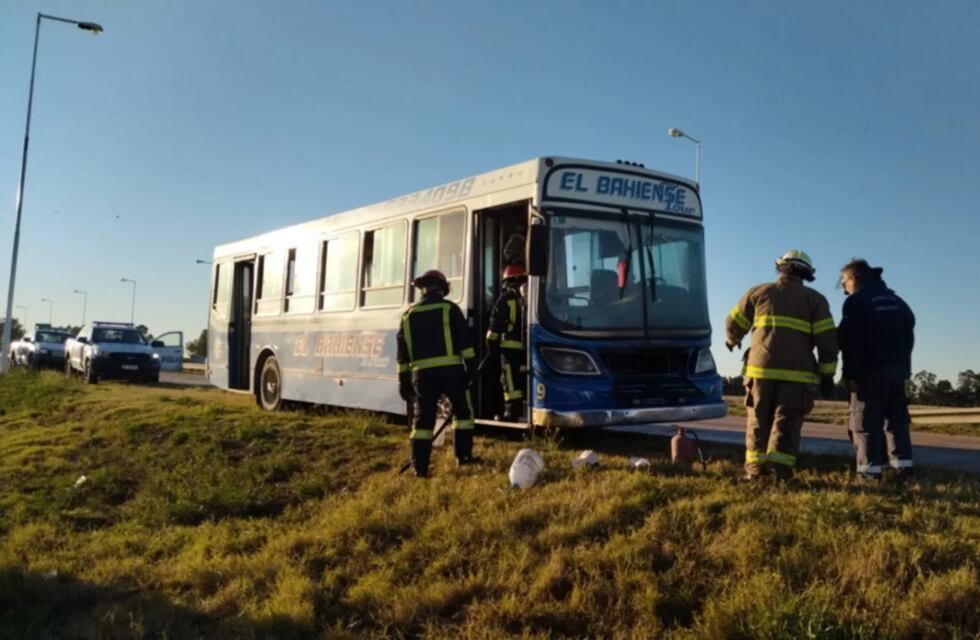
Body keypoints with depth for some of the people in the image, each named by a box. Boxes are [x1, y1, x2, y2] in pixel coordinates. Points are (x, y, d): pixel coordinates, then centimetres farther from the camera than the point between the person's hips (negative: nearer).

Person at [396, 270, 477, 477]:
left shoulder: (409, 315, 13)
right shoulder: (449, 309, 3)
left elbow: (403, 352, 13)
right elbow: (464, 341, -4)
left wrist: (404, 381, 16)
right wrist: (471, 365, -3)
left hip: (422, 373, 3)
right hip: (450, 369, -2)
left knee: (423, 418, 6)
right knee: (462, 411, 15)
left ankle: (420, 467, 2)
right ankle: (463, 456, 16)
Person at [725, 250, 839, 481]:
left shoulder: (759, 292, 11)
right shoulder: (815, 300, 9)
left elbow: (733, 324, 18)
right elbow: (827, 340, 2)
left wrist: (732, 340, 40)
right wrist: (827, 373, 7)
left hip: (761, 368, 1)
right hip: (797, 373, -1)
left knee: (758, 420, 10)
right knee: (787, 421, 1)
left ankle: (754, 468, 7)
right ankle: (781, 469, -10)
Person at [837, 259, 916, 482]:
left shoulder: (856, 301, -7)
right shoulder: (896, 300, 17)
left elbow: (850, 340, -14)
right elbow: (909, 333, 19)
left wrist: (849, 372, -12)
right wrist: (904, 364, 21)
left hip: (871, 370, -7)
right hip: (898, 368, 7)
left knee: (866, 420, -4)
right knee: (897, 418, 12)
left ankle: (870, 469, -8)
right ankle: (903, 464, 10)